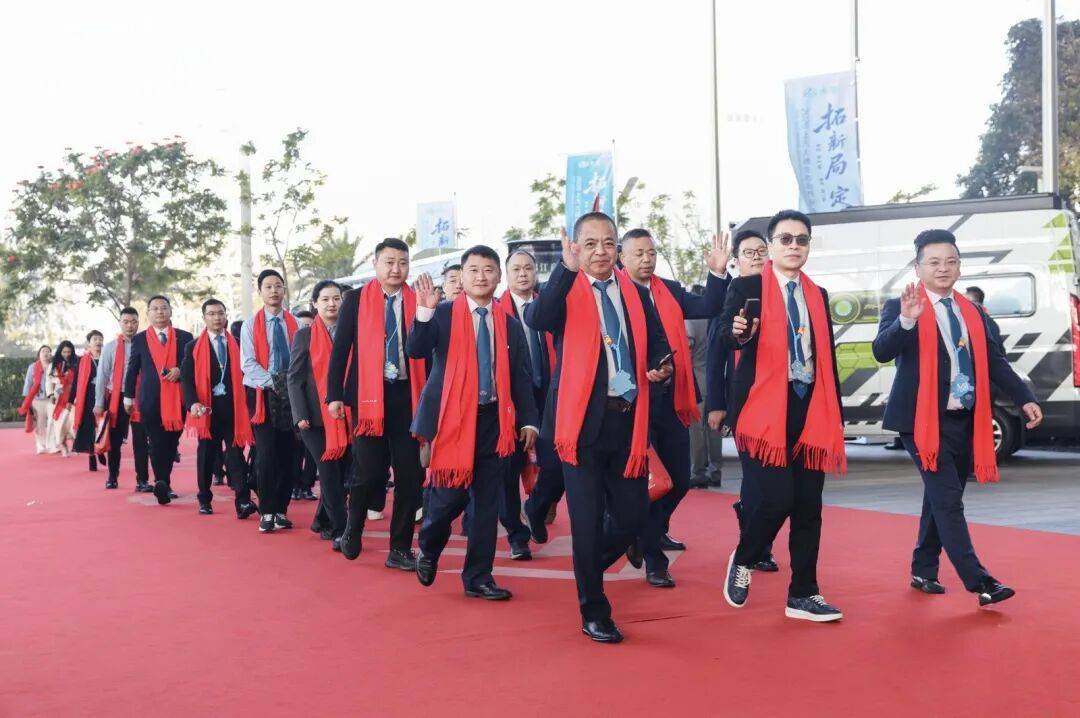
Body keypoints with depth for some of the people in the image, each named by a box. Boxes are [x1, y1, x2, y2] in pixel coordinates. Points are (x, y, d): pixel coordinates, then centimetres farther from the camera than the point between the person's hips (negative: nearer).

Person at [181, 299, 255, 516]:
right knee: (206, 454, 9)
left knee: (236, 453, -5)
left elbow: (243, 375, 8)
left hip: (233, 406, 0)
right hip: (207, 407, 0)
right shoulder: (193, 347, 7)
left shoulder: (236, 345, 10)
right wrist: (193, 403, -17)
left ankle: (242, 502, -11)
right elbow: (186, 378, -1)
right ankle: (205, 500, 19)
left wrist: (247, 405, -2)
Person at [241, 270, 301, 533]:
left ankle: (281, 510, 11)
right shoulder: (250, 325, 3)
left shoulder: (295, 324, 7)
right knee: (266, 454, -6)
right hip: (262, 394, -2)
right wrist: (272, 382, -15)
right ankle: (266, 512, 1)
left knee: (289, 453, 3)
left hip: (292, 395, 2)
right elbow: (247, 364, -4)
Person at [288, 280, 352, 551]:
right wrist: (300, 415, -8)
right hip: (317, 415, -3)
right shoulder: (305, 335, 2)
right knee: (330, 473, -6)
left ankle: (323, 522, 23)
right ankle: (339, 531, -2)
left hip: (346, 415, 3)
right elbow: (294, 378, 0)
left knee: (341, 473, 4)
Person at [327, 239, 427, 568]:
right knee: (369, 471, -3)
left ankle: (400, 549, 12)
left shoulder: (418, 302, 7)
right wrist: (335, 395, -2)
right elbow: (340, 349, 3)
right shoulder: (355, 300, 4)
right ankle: (353, 531, 25)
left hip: (407, 395, 2)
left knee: (409, 474, 1)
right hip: (368, 394, -2)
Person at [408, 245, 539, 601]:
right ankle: (428, 550, 27)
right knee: (449, 496, -4)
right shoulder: (443, 314, -1)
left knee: (487, 503, 5)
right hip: (452, 417, -3)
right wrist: (424, 312, -27)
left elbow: (521, 378, 10)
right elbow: (415, 351, -14)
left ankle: (478, 578, 15)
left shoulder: (510, 324, 8)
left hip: (494, 420, 3)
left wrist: (529, 421, 2)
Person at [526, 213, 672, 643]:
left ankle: (588, 570, 37)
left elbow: (657, 345, 17)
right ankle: (594, 612, 17)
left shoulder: (636, 294, 14)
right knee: (588, 520, 2)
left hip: (628, 421, 4)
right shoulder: (565, 290, 0)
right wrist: (566, 269, -31)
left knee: (633, 516, 7)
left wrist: (660, 368, -6)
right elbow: (536, 320, -21)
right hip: (584, 419, -4)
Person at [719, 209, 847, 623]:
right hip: (765, 407, -5)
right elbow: (725, 335, -13)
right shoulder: (746, 288, 1)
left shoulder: (818, 295, 16)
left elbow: (827, 357, 17)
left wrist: (837, 413, 13)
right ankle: (742, 561, 16)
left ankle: (803, 595, 13)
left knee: (808, 506, 4)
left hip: (811, 409, 5)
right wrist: (739, 332, -37)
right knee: (777, 499, -12)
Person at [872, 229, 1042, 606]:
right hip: (925, 420, -6)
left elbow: (994, 361, 13)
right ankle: (979, 581, -6)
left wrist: (1025, 398, 2)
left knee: (941, 499, 14)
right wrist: (906, 320, -36)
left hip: (965, 420, 6)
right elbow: (881, 352, -18)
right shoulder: (900, 307, -4)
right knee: (947, 500, -8)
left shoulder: (973, 312, 12)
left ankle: (923, 571, 26)